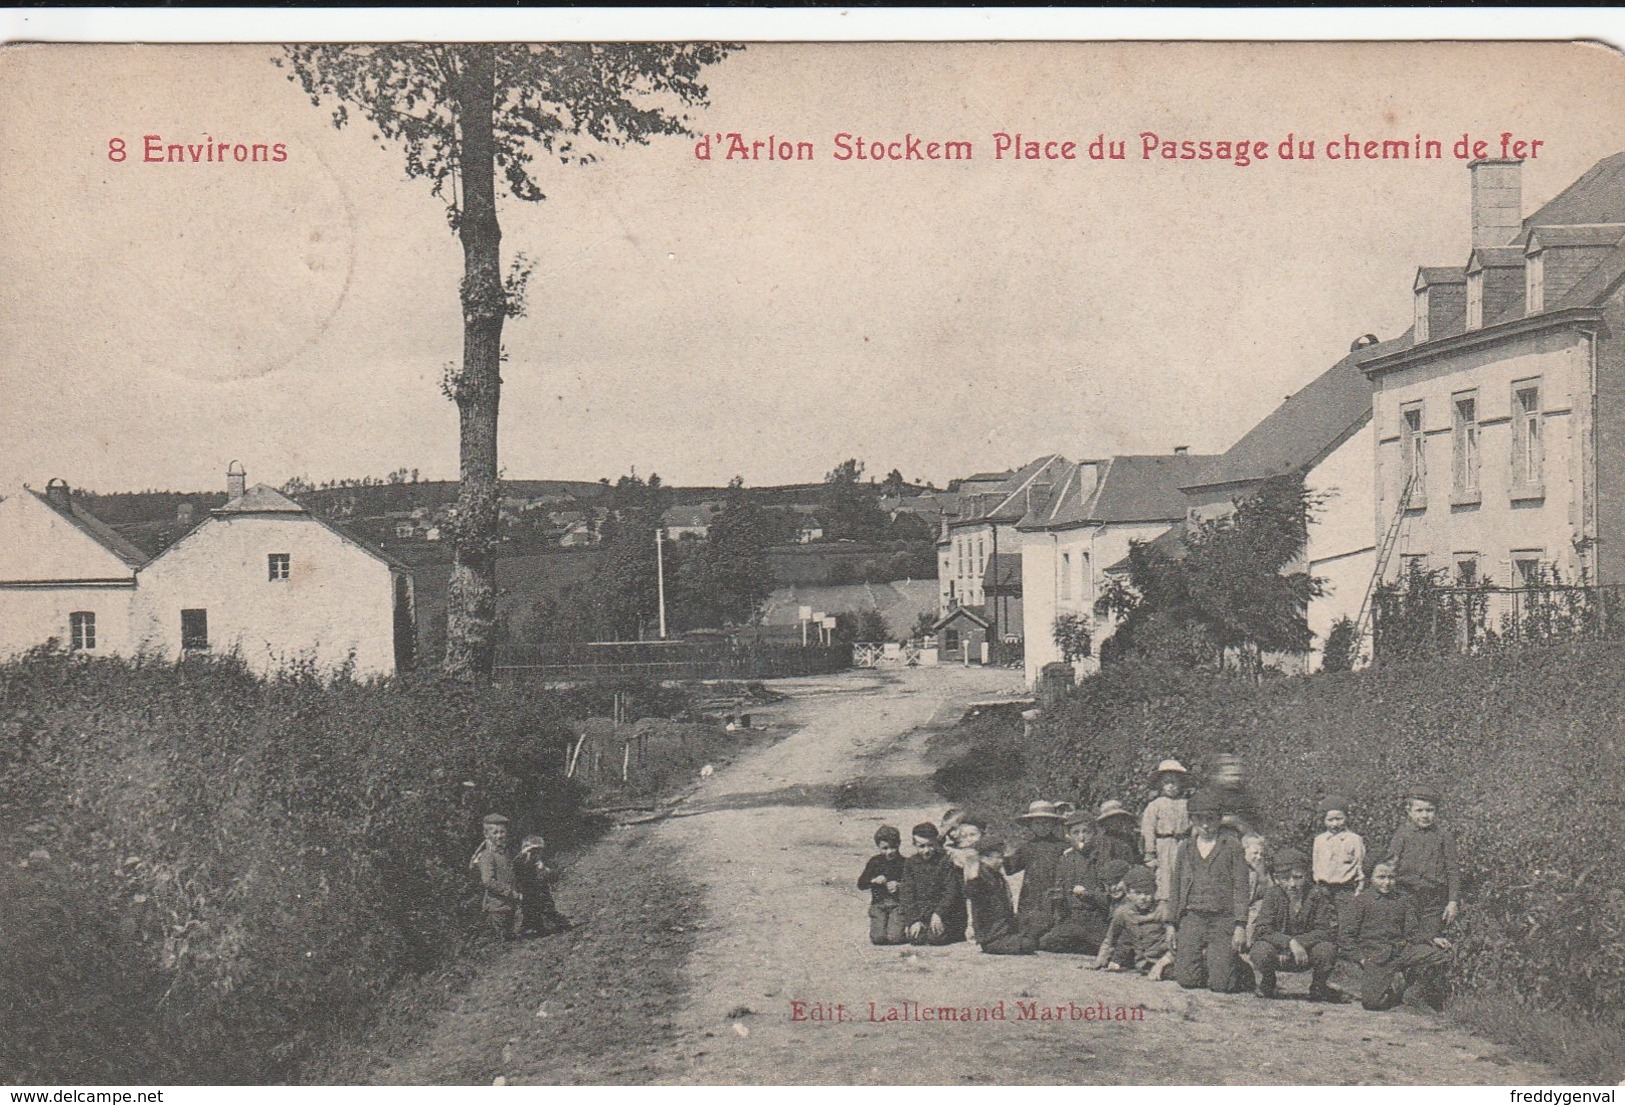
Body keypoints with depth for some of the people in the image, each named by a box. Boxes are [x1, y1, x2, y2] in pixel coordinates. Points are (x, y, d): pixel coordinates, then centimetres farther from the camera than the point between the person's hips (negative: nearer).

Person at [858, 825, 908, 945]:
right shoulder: (875, 862, 5)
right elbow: (860, 884, 4)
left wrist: (898, 886, -19)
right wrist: (874, 881, -15)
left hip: (898, 903, -2)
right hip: (878, 903, 2)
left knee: (895, 937, -17)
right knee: (878, 938, -15)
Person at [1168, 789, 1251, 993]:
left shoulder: (1232, 846, 4)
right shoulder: (1185, 848, 14)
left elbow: (1240, 887, -1)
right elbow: (1176, 887, 17)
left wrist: (1241, 925, -9)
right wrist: (1171, 923, 11)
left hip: (1222, 919, -3)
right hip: (1191, 918, 3)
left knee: (1220, 985, -9)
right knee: (1186, 979, -7)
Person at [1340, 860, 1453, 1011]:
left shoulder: (1404, 900, 19)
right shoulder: (1362, 901, 9)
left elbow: (1414, 931, 12)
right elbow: (1347, 936, 6)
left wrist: (1432, 940, -8)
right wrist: (1361, 957, -8)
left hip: (1403, 948, 3)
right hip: (1375, 953, -3)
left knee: (1441, 956, -23)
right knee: (1372, 1001, -24)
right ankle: (1395, 984, 10)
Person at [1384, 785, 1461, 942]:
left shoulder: (1444, 836, 3)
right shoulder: (1402, 834, 2)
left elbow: (1453, 870, 4)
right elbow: (1390, 867, 3)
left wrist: (1453, 901, 0)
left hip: (1435, 901, 0)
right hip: (1406, 898, 0)